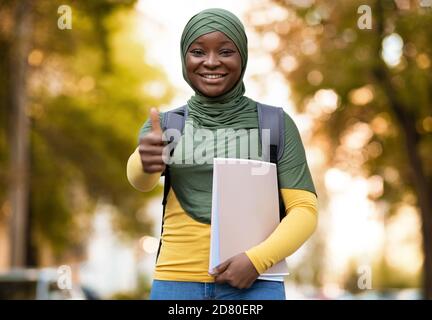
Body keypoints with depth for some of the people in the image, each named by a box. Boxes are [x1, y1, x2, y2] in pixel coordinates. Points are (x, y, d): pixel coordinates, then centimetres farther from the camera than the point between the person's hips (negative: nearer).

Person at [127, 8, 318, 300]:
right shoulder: (165, 124, 6)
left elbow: (305, 210, 0)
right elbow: (140, 179, -14)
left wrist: (257, 259, -15)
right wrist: (145, 161, -37)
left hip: (254, 282, -1)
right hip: (176, 281, 2)